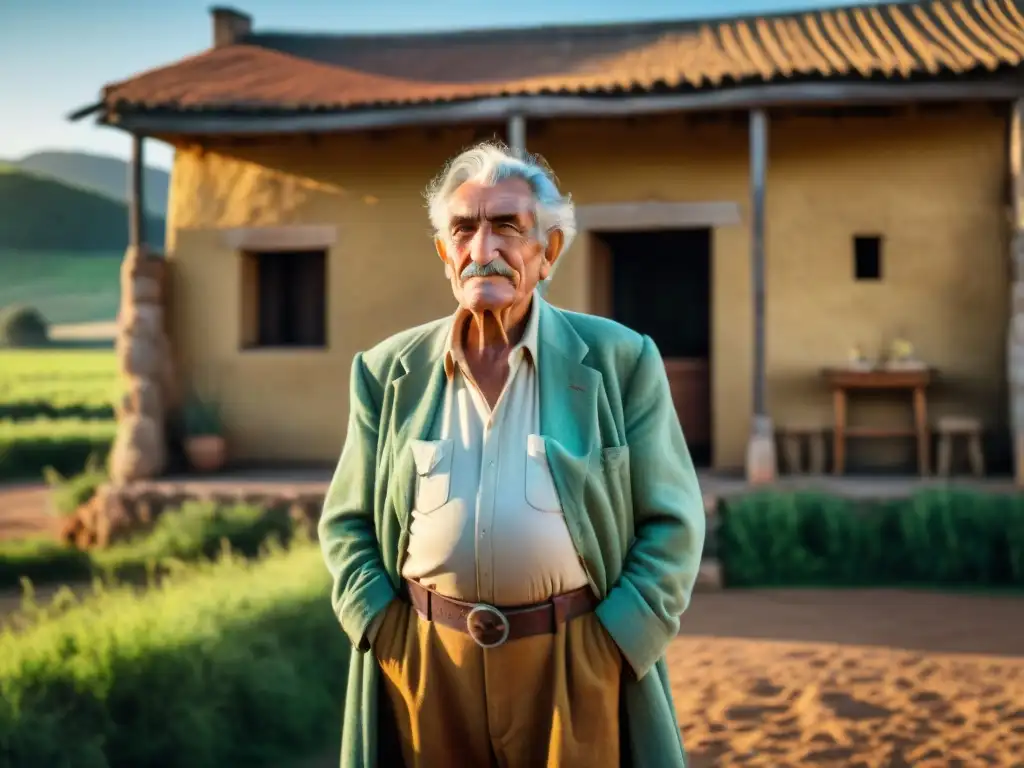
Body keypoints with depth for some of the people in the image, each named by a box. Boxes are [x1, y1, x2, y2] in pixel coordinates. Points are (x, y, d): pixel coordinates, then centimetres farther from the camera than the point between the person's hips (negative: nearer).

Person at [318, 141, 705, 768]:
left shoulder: (619, 360, -3)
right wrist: (382, 629, -2)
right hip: (426, 662, 2)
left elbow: (671, 524, -2)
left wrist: (614, 643, -9)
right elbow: (346, 522, 10)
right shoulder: (390, 371, 4)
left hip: (573, 661, -2)